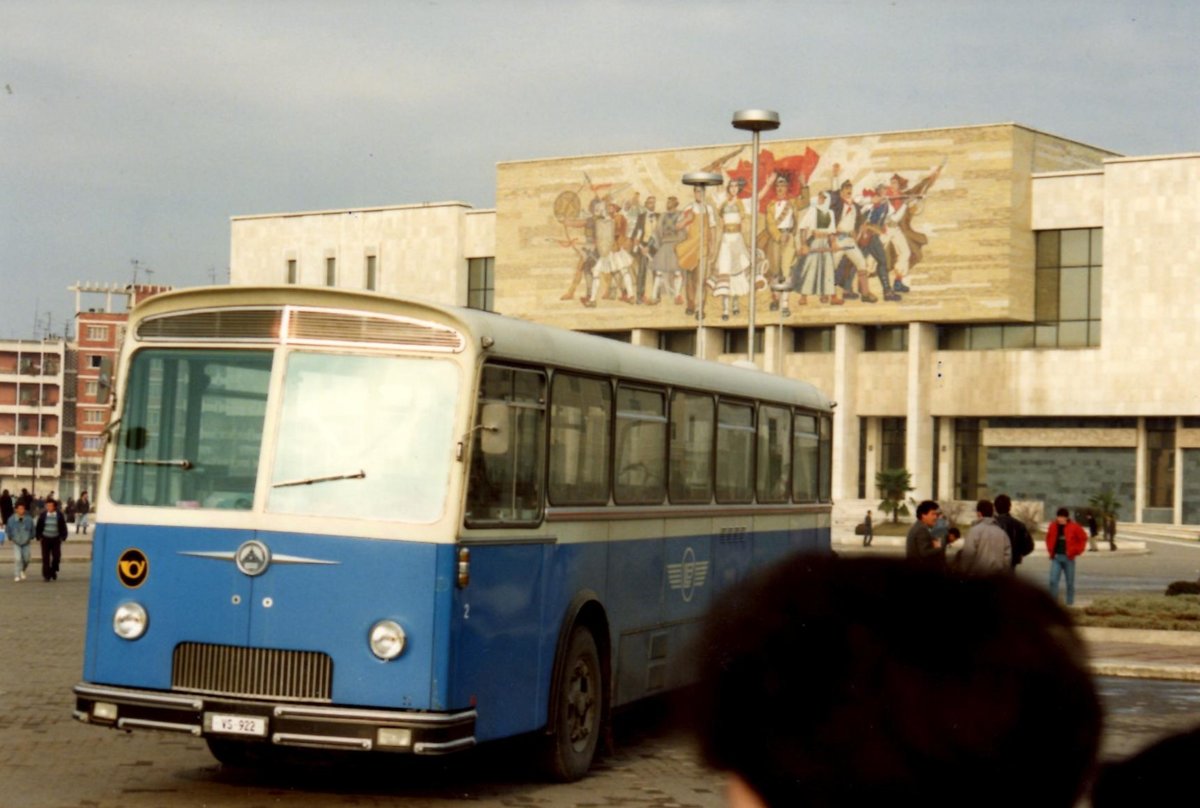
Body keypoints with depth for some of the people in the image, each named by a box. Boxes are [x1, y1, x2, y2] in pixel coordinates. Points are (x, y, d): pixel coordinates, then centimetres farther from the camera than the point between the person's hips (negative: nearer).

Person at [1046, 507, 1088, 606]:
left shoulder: (1074, 526, -7)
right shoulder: (1053, 526, 4)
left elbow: (1083, 538, 2)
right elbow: (1049, 538, 21)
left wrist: (1077, 551, -2)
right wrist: (1050, 550, 12)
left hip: (1068, 558, -2)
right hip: (1056, 557, 2)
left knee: (1070, 582, 5)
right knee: (1053, 581, -7)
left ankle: (1070, 604, 14)